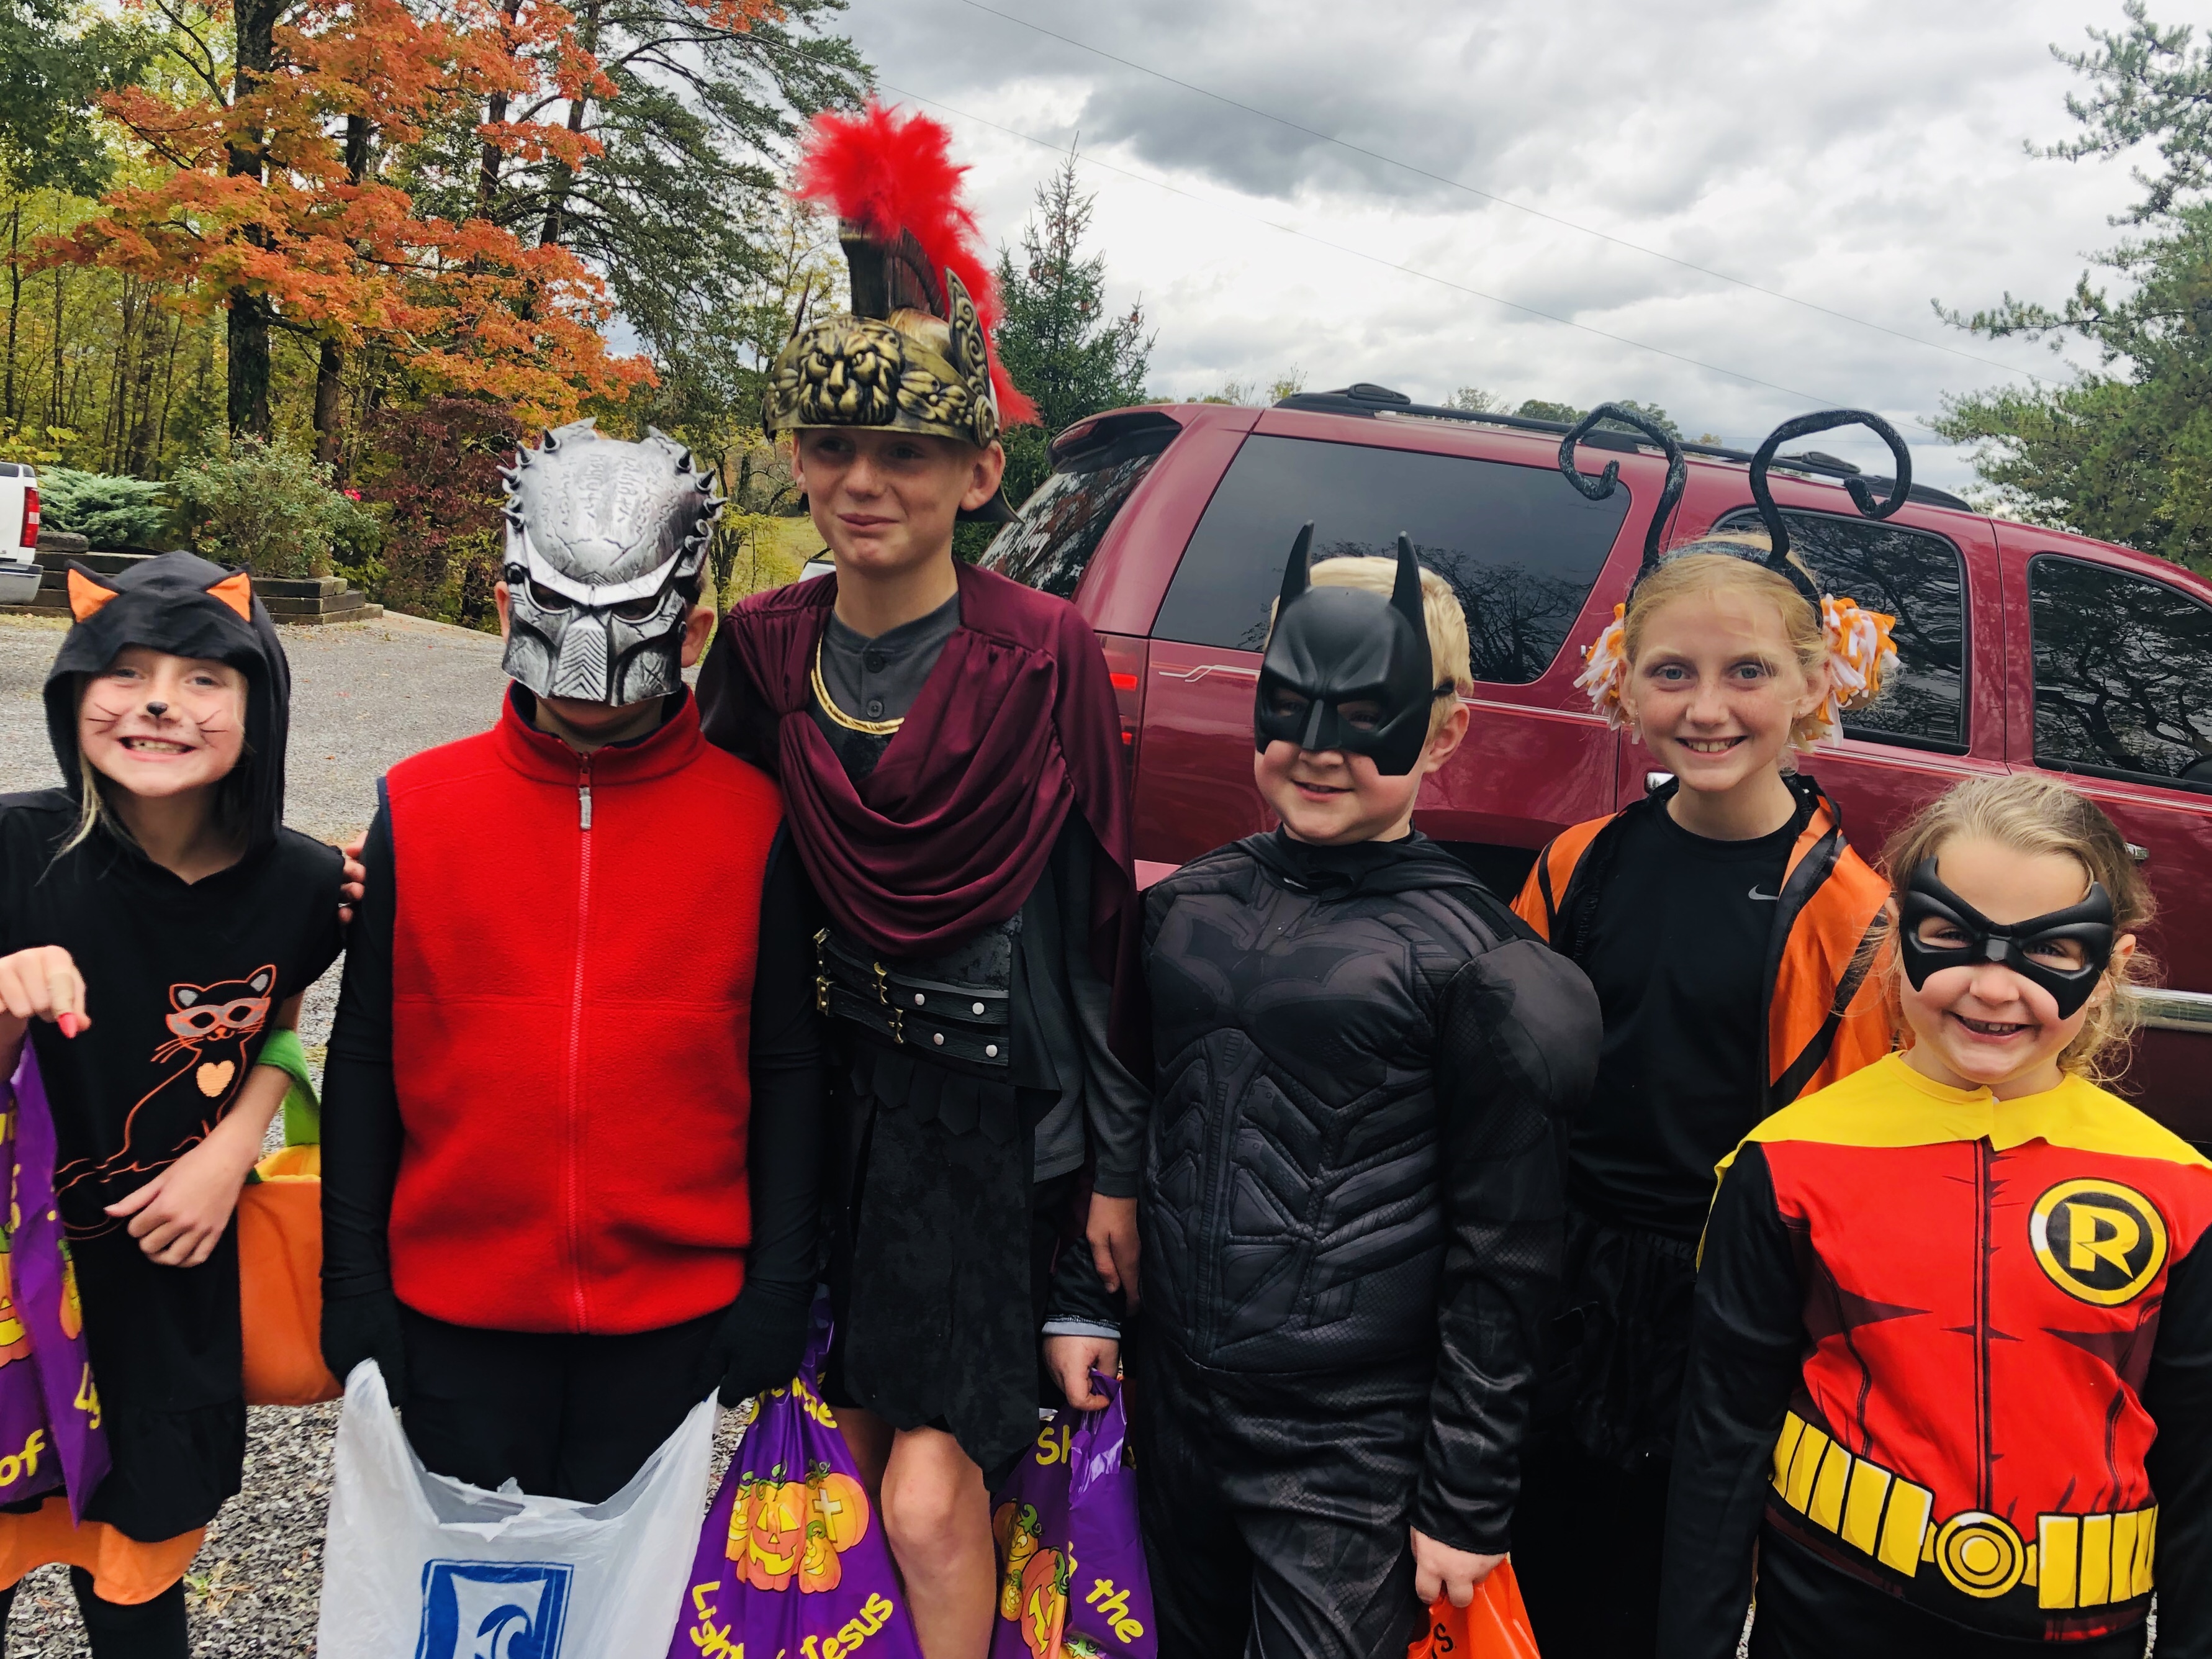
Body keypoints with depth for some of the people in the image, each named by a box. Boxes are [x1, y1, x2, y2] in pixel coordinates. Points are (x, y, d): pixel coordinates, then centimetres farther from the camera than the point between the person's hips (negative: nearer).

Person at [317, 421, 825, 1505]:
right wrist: (353, 1285, 4)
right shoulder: (417, 808, -2)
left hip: (675, 1314, -1)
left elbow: (787, 1069, -1)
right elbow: (364, 1061, 4)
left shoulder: (754, 819, -6)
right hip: (454, 1318, 1)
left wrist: (778, 1288, -1)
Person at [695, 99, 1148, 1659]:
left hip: (997, 1115, -4)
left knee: (928, 1492, -5)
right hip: (828, 1099, 4)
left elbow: (1100, 915, -7)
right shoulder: (766, 646, 0)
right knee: (854, 1463, 15)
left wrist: (1115, 1164, -3)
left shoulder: (1046, 654, -11)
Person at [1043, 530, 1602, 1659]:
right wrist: (1079, 1303, 14)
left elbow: (1502, 1261, -10)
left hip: (1350, 1458, -5)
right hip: (1171, 1407, 5)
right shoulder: (1190, 904, 3)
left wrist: (1467, 1504, -8)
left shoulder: (1473, 961, -13)